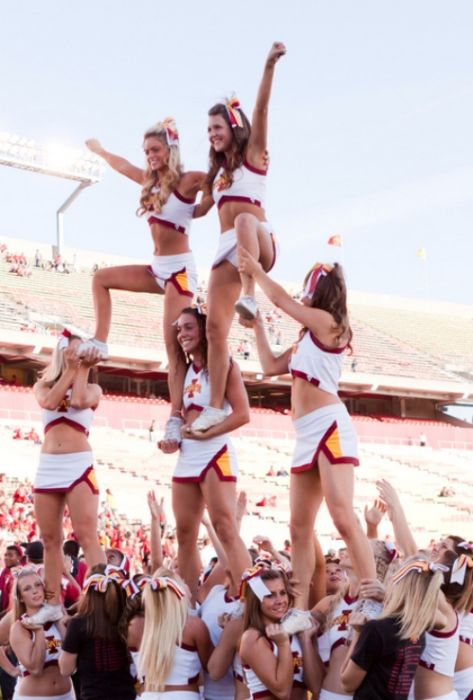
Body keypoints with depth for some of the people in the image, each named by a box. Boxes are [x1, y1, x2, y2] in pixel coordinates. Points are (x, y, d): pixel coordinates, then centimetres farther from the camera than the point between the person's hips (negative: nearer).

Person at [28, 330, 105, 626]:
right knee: (50, 539, 6)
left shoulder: (93, 389, 9)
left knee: (87, 535, -12)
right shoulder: (44, 385, 15)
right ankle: (53, 604, 12)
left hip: (80, 466, -3)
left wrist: (84, 369, -3)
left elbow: (79, 401, -14)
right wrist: (70, 369, -3)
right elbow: (49, 402, -8)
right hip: (47, 468, 3)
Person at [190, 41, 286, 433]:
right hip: (228, 250, 6)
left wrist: (269, 66, -18)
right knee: (216, 326, -6)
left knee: (246, 220, -42)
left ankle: (250, 297, -58)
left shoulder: (252, 155, 8)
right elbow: (200, 209, 34)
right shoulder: (218, 172, 25)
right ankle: (215, 407, -4)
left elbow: (261, 110, -6)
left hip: (260, 245, -6)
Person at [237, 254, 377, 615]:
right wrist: (257, 326, 27)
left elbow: (281, 299, 1)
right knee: (300, 529, 4)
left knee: (344, 518, -19)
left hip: (330, 428, -9)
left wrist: (256, 271, 16)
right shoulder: (308, 337, 22)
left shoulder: (328, 323, -2)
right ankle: (301, 609, 5)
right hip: (307, 436, 9)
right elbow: (272, 366, 27)